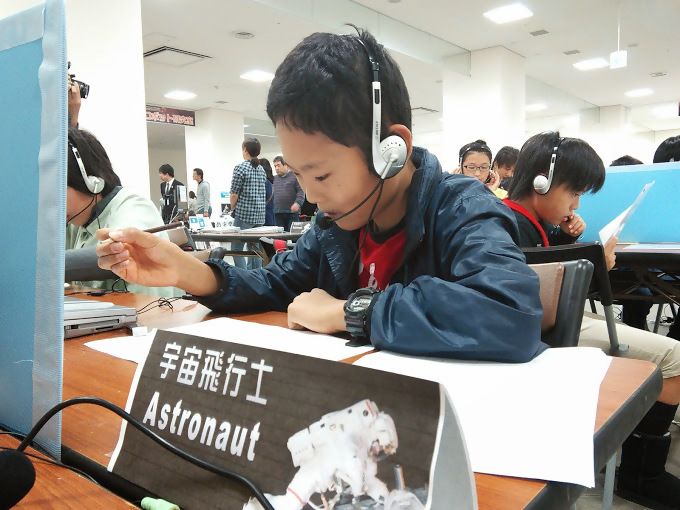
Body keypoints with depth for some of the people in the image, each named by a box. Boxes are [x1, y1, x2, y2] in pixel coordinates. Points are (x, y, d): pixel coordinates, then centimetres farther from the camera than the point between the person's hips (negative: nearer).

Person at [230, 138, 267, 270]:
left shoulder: (240, 168, -8)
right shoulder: (261, 169, 12)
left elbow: (234, 194, -9)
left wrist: (233, 208, 8)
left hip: (244, 214, -7)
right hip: (260, 215, 7)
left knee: (237, 249, -1)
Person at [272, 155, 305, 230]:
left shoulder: (295, 176, 1)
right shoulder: (274, 178, 17)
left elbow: (301, 191, -5)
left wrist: (297, 203, -19)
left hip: (292, 211, -4)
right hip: (278, 213, 4)